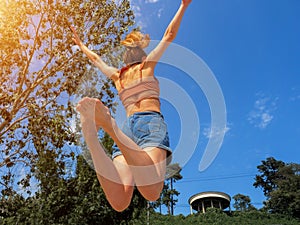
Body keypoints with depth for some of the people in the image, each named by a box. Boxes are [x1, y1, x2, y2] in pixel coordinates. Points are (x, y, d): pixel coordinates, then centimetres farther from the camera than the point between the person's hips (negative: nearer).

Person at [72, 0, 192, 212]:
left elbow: (96, 58, 47)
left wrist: (80, 44, 62)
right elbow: (170, 35, 22)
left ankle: (93, 137, -40)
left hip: (127, 126, 4)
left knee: (120, 202, -19)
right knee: (152, 191, -29)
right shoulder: (147, 65, 20)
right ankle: (110, 124, -44)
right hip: (151, 121, -4)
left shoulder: (117, 75, 29)